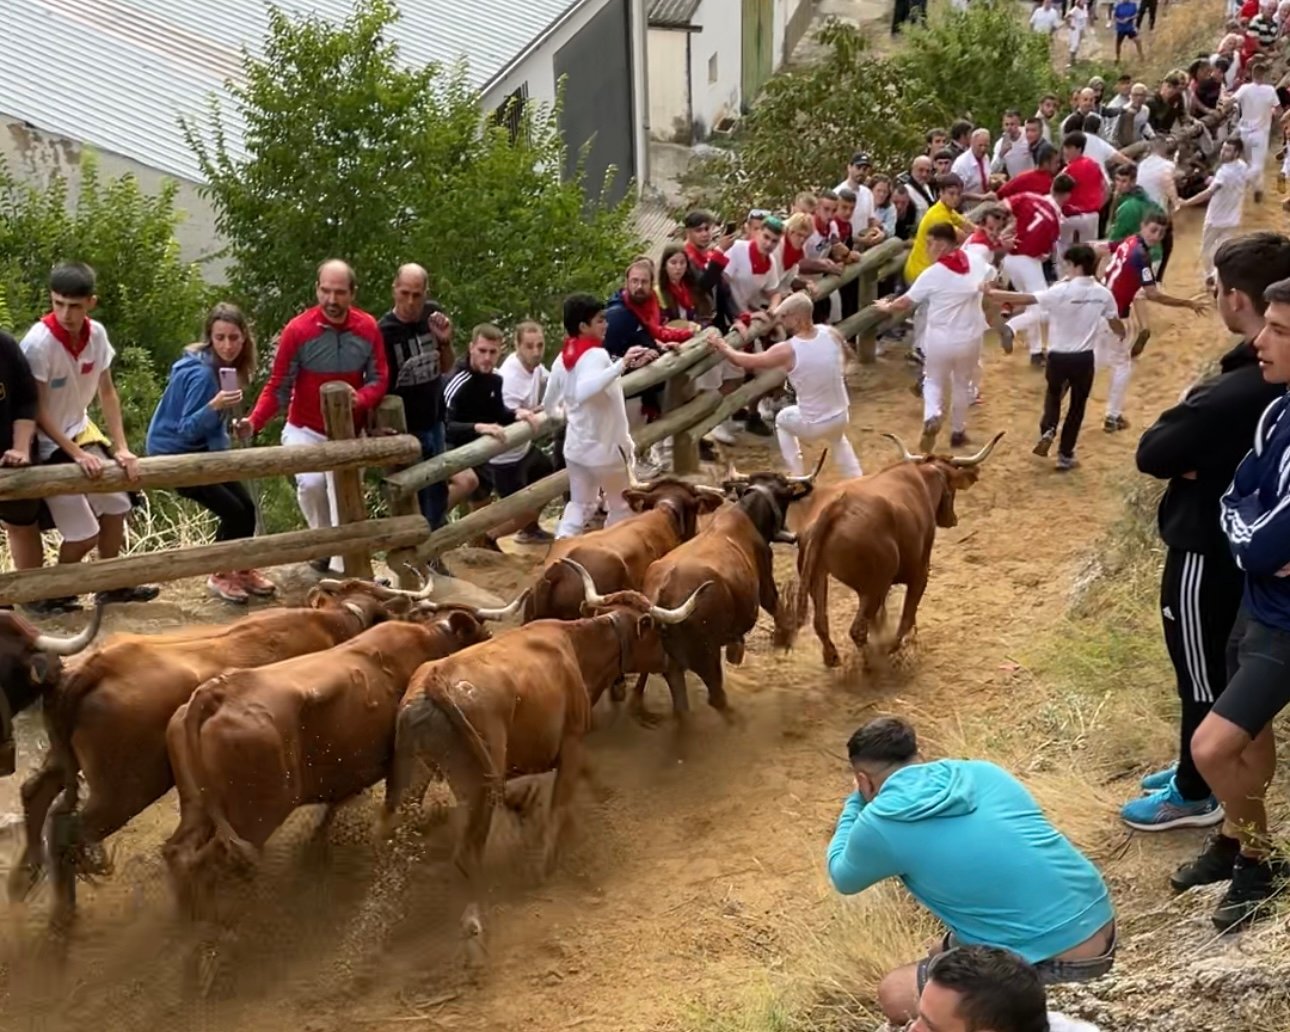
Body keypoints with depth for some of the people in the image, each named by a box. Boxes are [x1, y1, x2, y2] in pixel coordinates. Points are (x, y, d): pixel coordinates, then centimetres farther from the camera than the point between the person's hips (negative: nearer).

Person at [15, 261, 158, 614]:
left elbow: (107, 393, -1)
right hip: (48, 444, -7)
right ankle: (53, 593, 18)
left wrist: (121, 448, -7)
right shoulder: (38, 343, -28)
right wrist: (77, 455, -22)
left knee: (115, 504, 16)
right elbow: (37, 411, -22)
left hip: (80, 431, 7)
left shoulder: (97, 334, -10)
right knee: (84, 533, -7)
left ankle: (111, 585, 34)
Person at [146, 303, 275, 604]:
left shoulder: (227, 366, -2)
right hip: (173, 453, -8)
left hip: (201, 449, 8)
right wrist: (214, 407, -42)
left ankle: (242, 570, 23)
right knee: (233, 511, -12)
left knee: (246, 506, 4)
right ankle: (220, 576, 7)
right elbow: (186, 430, -28)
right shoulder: (201, 373, -28)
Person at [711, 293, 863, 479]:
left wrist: (723, 348, 5)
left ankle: (798, 477, 30)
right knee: (837, 438, 40)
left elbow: (746, 361, -10)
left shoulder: (788, 351, -22)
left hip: (812, 425, -4)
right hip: (841, 416, 4)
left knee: (782, 419, 29)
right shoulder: (831, 334, -10)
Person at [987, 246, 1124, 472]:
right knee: (1077, 405, 15)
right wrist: (1123, 334, 30)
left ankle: (1048, 430, 5)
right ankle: (1065, 455, 19)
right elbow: (1116, 325, 6)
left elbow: (1025, 299, -21)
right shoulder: (1103, 293, -6)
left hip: (1058, 356, -2)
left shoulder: (1061, 291, -18)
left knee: (1054, 394, 27)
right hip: (1084, 358, 2)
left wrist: (991, 293, -15)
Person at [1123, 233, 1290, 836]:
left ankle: (1195, 795, 25)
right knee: (1219, 667, 23)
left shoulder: (1234, 393, -33)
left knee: (1202, 675, 8)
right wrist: (1201, 452, -13)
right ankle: (1201, 770, 40)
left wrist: (1185, 413, -7)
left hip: (1206, 549, -9)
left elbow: (1152, 455, -22)